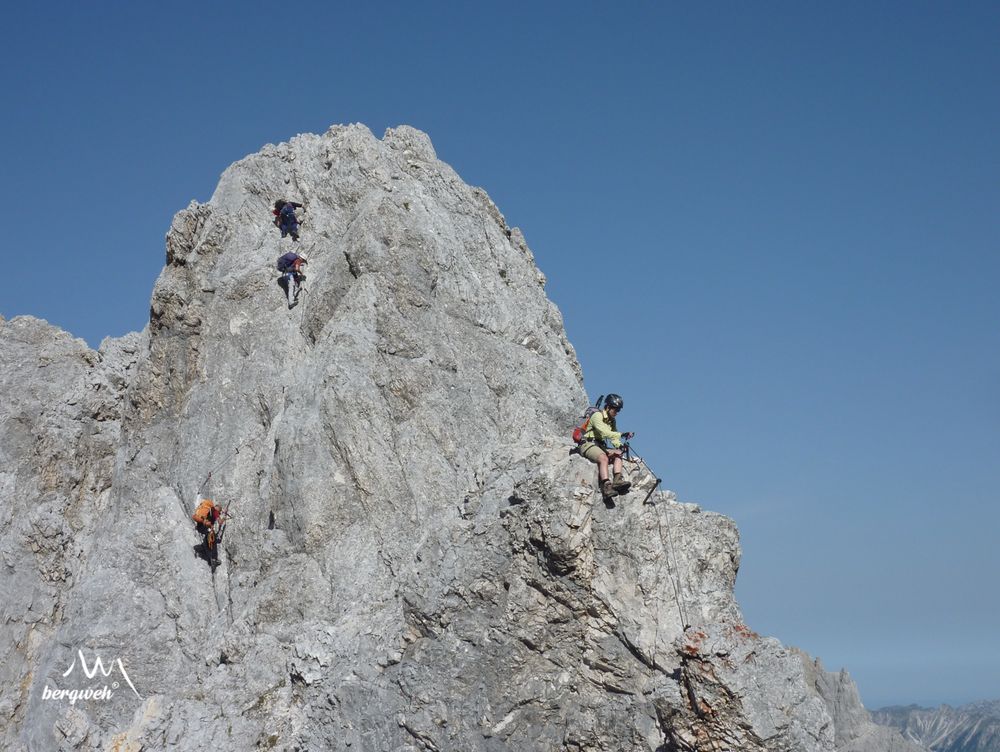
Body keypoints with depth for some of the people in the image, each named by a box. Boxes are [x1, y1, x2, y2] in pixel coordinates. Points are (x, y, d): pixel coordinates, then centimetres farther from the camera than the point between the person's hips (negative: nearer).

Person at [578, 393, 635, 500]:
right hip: (588, 444, -8)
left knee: (618, 453, -20)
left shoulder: (612, 421, 17)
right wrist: (622, 435, -33)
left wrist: (620, 445, -10)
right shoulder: (597, 416, -10)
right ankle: (606, 486, -50)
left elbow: (613, 437, 12)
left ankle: (617, 480, -37)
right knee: (603, 458, -36)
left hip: (600, 446, 8)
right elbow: (605, 433, -25)